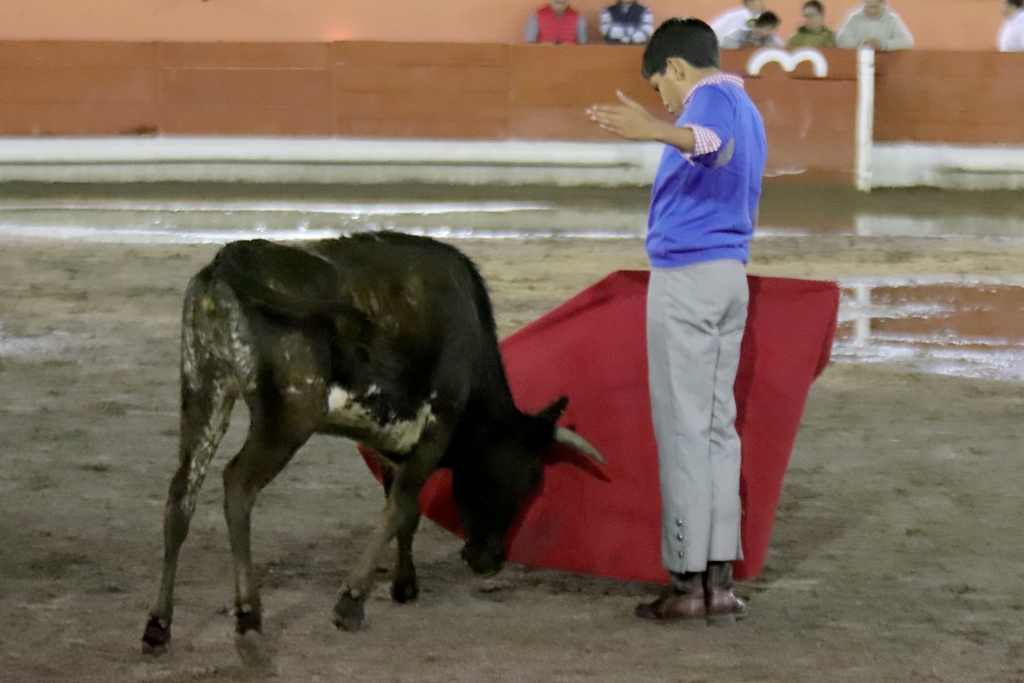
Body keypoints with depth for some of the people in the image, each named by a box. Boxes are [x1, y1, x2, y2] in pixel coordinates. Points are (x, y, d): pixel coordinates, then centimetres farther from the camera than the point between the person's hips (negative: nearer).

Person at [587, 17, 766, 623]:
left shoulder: (713, 98, -9)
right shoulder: (749, 113, 20)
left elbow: (715, 143, -36)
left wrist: (660, 132, -55)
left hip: (686, 274, -9)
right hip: (732, 276, 9)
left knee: (683, 427, -6)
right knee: (717, 426, 8)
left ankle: (688, 578, -6)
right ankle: (720, 579, 5)